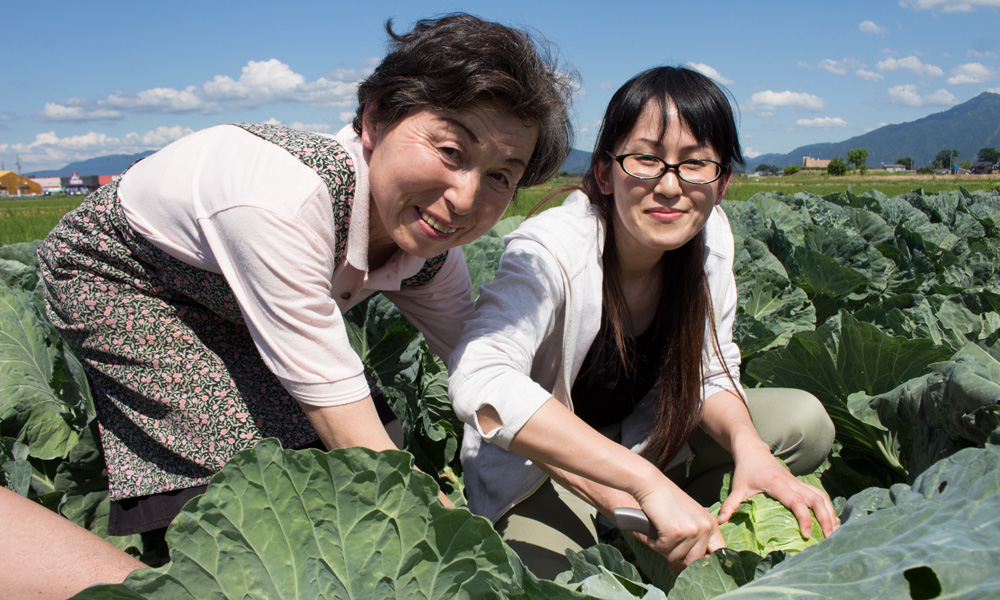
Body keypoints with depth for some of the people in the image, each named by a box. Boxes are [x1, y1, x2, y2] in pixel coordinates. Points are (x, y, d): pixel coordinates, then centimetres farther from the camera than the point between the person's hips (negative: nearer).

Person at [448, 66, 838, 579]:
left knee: (804, 421, -10)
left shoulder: (709, 235, -13)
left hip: (643, 435, 5)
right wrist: (648, 483, -50)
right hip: (540, 461, -5)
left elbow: (710, 375, -4)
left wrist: (746, 444, -27)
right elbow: (479, 384, -48)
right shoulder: (549, 249, -31)